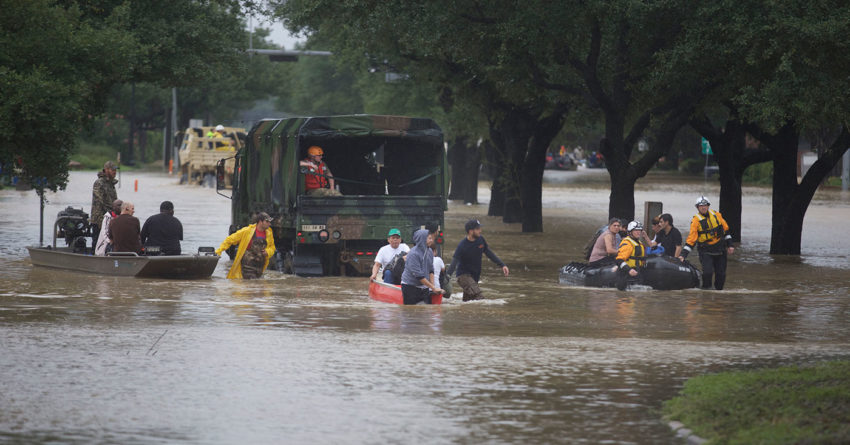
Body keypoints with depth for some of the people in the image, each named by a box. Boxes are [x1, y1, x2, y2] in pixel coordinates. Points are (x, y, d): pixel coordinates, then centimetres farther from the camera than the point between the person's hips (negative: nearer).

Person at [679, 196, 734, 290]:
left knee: (721, 274, 6)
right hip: (706, 251, -4)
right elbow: (691, 239, -10)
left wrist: (730, 245, 13)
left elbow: (726, 229, 15)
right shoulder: (696, 221, -8)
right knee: (707, 271, -21)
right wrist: (683, 255, -18)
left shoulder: (717, 215, 3)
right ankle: (706, 289, -3)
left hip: (720, 250, 4)